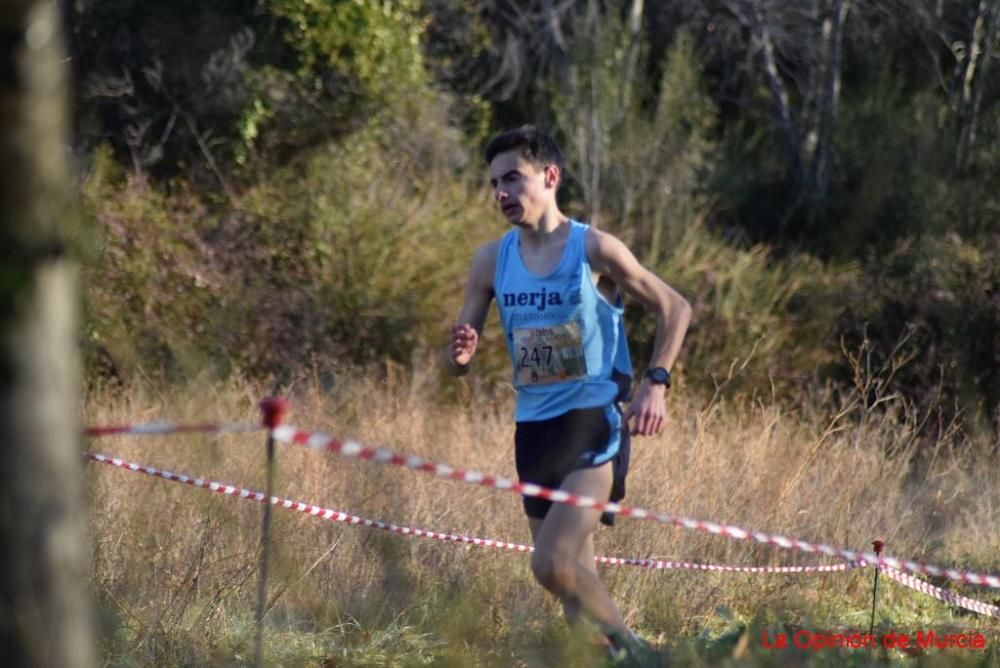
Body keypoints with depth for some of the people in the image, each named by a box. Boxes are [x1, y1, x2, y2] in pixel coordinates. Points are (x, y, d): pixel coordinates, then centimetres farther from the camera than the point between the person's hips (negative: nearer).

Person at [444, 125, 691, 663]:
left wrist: (656, 383, -10)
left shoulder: (594, 250, -8)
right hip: (533, 427, 6)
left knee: (554, 564, -21)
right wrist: (459, 355, -17)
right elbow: (457, 358, 8)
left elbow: (674, 308, 2)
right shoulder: (491, 261, 5)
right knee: (576, 577, 10)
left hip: (595, 421, -6)